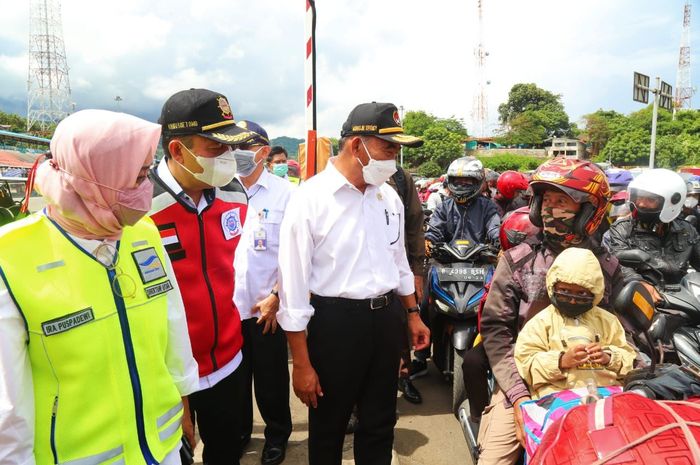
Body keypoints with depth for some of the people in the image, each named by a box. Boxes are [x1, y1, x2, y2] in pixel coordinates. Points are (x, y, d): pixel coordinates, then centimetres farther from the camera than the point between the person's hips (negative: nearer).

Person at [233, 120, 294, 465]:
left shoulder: (284, 193, -5)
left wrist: (276, 297, -10)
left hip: (266, 307, -3)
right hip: (226, 306, 3)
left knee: (271, 380, 12)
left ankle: (277, 435, 35)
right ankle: (238, 432, 41)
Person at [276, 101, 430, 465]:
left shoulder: (389, 196, 4)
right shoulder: (310, 198, -16)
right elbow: (294, 285, -15)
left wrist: (413, 314, 19)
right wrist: (302, 364, -13)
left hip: (387, 318, 6)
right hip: (335, 322, -5)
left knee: (380, 423, 21)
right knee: (328, 428, 17)